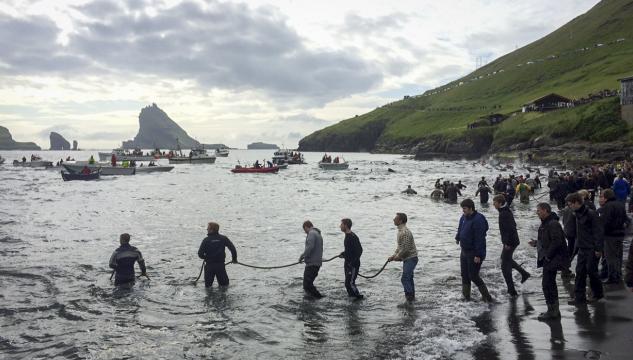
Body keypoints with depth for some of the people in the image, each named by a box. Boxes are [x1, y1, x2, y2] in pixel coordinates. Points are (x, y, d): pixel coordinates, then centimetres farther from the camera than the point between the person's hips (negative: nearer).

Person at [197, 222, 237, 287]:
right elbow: (232, 249, -5)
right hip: (221, 265, 2)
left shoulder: (206, 240, -7)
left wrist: (205, 258, 11)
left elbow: (200, 254, -11)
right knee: (224, 285, 14)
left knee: (208, 285, 11)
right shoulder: (223, 238, -1)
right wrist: (234, 259, 10)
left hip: (209, 265, -1)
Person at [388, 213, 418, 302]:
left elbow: (405, 249, -25)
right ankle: (412, 297, 26)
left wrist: (397, 257, -13)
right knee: (408, 278, 16)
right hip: (407, 258, 10)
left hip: (410, 258, -10)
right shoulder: (400, 231, 11)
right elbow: (400, 246, 19)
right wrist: (394, 255, 8)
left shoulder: (405, 232, -22)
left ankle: (409, 297, -6)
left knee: (405, 279, -12)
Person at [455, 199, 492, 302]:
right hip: (464, 251, 9)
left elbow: (480, 239, -25)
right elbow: (460, 229, 27)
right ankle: (465, 296, 26)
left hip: (474, 253, -9)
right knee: (464, 274, 14)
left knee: (473, 276, -4)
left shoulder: (478, 220, -23)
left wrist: (478, 255, -25)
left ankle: (486, 296, 9)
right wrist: (458, 237, 18)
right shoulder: (464, 217, 5)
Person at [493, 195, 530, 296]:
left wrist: (507, 243, -23)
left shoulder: (504, 214, -24)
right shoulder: (507, 211, 8)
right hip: (513, 240, 10)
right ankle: (524, 273, 33)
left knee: (505, 266, -1)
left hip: (509, 242, -10)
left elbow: (510, 229, -29)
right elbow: (513, 225, 18)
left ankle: (511, 290, 5)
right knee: (505, 258, 29)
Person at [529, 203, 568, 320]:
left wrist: (548, 255, -21)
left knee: (547, 284, -8)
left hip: (552, 259, -11)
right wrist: (536, 243, 7)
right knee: (550, 284, 16)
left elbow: (556, 241, -24)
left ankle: (552, 310, -1)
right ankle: (554, 310, 26)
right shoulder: (545, 223, 14)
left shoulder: (553, 224, -18)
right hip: (548, 259, 11)